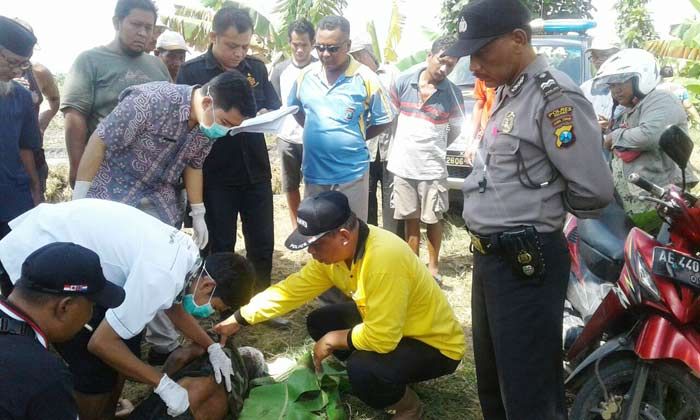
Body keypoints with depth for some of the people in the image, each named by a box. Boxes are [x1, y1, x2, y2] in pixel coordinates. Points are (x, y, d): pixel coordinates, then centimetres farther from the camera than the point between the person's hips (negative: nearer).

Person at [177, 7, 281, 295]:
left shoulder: (257, 68, 8)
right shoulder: (191, 71, -4)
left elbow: (276, 108, 12)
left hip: (256, 171, 4)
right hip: (215, 175, -3)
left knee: (263, 243, 11)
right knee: (221, 247, 9)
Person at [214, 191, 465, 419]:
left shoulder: (384, 258, -36)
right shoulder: (334, 250, -9)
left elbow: (381, 338, -34)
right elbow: (293, 289, -1)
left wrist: (333, 340, -17)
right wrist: (239, 319, -2)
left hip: (436, 344, -8)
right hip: (386, 327, 8)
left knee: (362, 369, -31)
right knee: (320, 322, 4)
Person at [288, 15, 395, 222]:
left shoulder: (365, 78, -9)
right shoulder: (306, 75, 2)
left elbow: (384, 120, 1)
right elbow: (295, 109, 19)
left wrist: (354, 138, 1)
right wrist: (315, 132, 9)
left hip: (351, 173, -3)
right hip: (313, 171, 4)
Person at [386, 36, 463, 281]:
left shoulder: (453, 94, -6)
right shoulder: (404, 83, -4)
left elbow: (456, 128, 7)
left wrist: (433, 148, 11)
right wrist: (408, 144, 12)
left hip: (433, 168, -1)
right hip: (403, 165, 1)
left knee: (433, 220, 9)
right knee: (411, 220, 12)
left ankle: (433, 266, 26)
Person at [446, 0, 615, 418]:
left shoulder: (556, 97, -17)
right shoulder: (509, 92, 13)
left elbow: (594, 191, -20)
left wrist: (543, 208, -4)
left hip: (525, 262, -9)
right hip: (490, 255, 10)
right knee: (491, 375, 24)